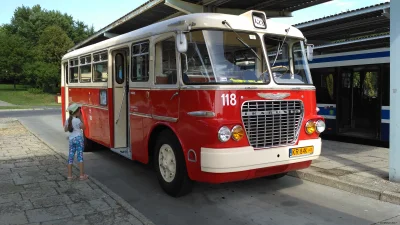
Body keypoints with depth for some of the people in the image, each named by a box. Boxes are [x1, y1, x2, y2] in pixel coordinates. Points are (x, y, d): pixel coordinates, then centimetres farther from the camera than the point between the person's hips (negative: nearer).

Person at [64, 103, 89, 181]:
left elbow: (65, 130, 15)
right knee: (80, 156, -1)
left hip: (71, 139, 6)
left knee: (70, 157, 8)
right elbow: (83, 128, -1)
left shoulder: (67, 120, 6)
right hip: (79, 138, -5)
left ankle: (69, 176, 10)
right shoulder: (77, 120, -12)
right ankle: (82, 175, 1)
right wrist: (81, 118, -1)